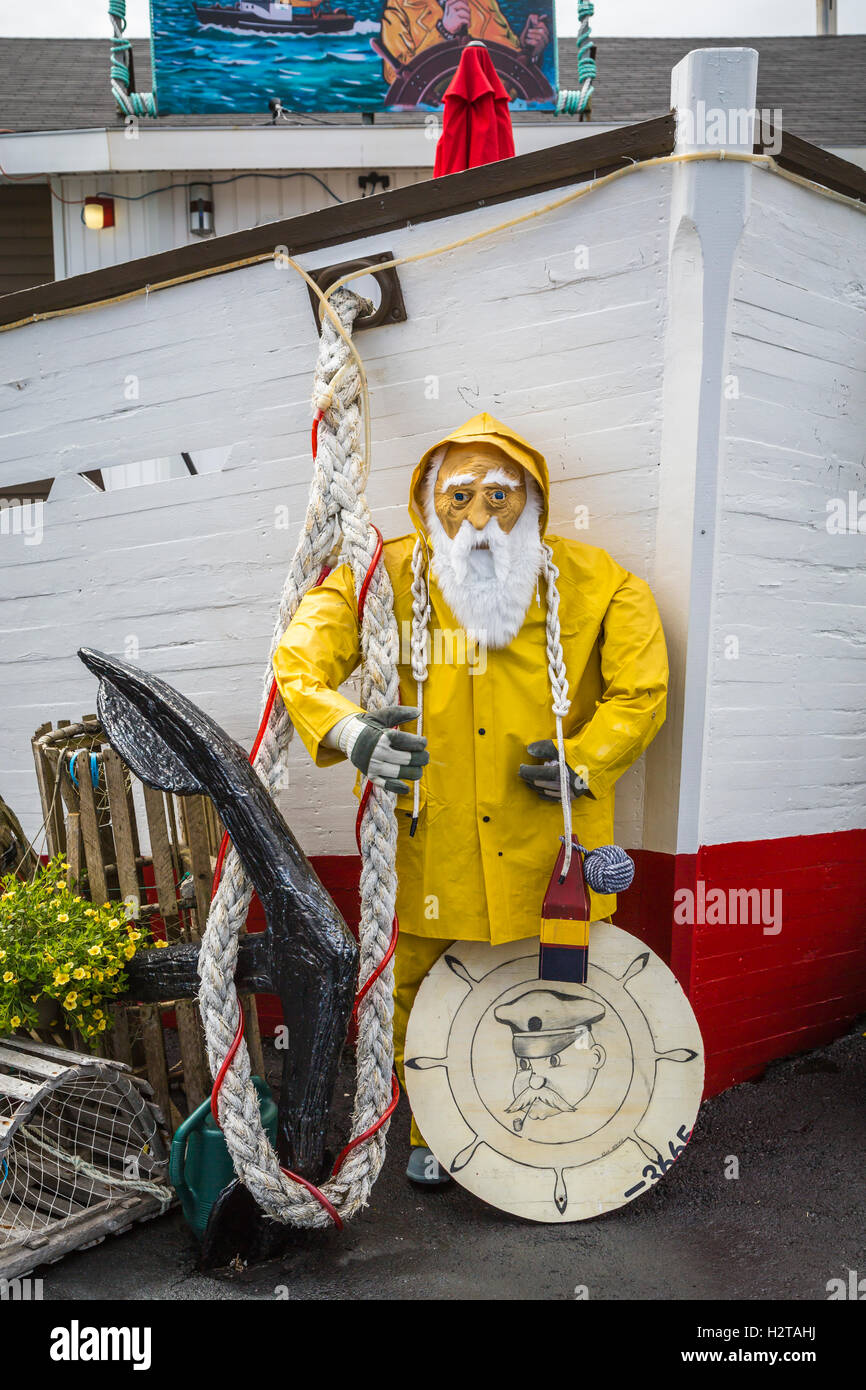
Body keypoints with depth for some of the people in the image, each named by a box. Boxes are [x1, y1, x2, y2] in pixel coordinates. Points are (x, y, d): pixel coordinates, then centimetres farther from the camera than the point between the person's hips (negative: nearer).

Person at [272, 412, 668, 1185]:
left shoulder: (593, 583, -3)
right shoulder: (384, 580, -6)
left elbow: (642, 689, 7)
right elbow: (299, 660, -13)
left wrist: (587, 758, -7)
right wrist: (346, 728, -33)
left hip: (551, 842, 0)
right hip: (431, 845, 0)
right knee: (421, 993, 12)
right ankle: (435, 1135, 37)